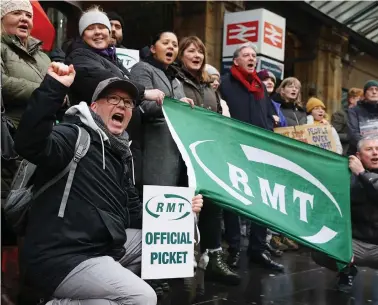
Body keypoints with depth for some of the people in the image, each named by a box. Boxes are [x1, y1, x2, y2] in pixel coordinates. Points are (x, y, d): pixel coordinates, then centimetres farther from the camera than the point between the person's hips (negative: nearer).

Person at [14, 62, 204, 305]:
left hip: (105, 246, 10)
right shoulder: (76, 135, -11)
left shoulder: (121, 153, 15)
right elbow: (30, 145, -34)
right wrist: (54, 87, -41)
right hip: (62, 257, -9)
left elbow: (132, 211, 19)